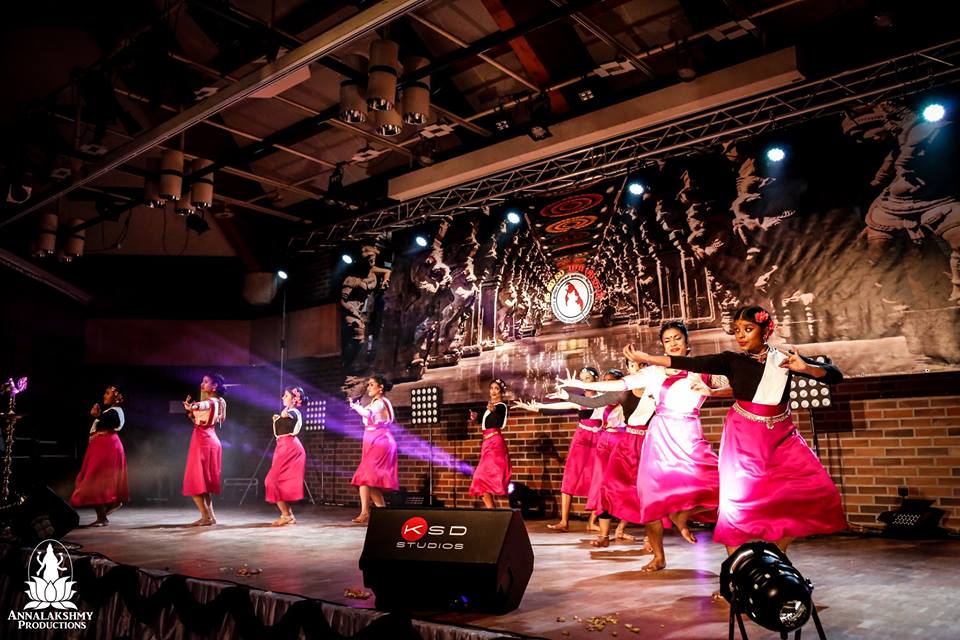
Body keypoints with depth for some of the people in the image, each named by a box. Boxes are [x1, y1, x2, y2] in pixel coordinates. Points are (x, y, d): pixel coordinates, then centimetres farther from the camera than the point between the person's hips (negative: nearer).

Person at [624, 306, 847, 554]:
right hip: (743, 437, -2)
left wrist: (805, 368, -22)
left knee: (814, 489, -5)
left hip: (781, 436, 2)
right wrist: (645, 358, -23)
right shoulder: (732, 361, -4)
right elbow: (689, 363, -14)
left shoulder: (785, 358, -1)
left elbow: (835, 376, -1)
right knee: (739, 497, -4)